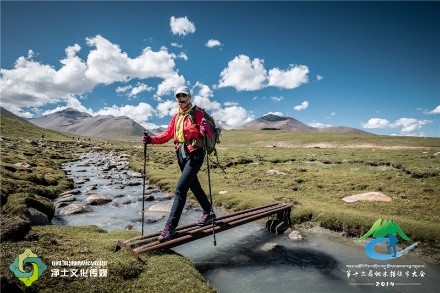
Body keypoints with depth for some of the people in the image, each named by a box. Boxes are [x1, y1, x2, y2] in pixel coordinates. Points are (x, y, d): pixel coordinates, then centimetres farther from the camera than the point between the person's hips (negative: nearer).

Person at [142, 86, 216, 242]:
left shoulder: (197, 113, -6)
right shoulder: (176, 117, 14)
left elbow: (208, 131, -18)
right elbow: (166, 135, 9)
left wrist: (206, 129, -41)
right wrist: (151, 139, -5)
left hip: (195, 154, -8)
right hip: (182, 154, 8)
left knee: (180, 188, -14)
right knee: (194, 185, 18)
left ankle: (171, 226, -7)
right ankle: (208, 213, 37)